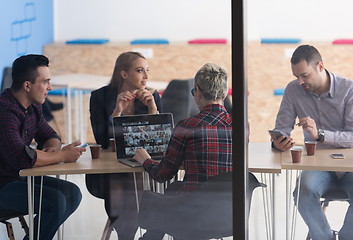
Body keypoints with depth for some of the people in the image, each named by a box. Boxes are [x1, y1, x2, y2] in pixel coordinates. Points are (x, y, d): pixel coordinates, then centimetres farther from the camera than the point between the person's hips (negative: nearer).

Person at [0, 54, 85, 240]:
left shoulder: (33, 107, 7)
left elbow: (50, 137, 17)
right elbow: (22, 158, -35)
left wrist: (52, 148, -9)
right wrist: (63, 155, -21)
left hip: (20, 177, 10)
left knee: (72, 193, 2)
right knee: (55, 201, -24)